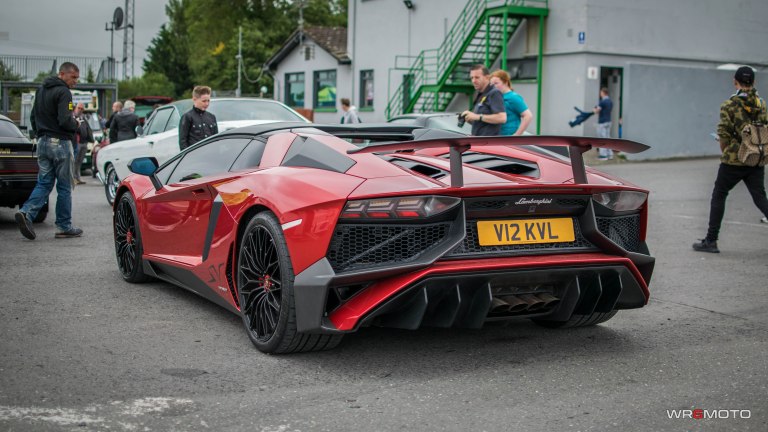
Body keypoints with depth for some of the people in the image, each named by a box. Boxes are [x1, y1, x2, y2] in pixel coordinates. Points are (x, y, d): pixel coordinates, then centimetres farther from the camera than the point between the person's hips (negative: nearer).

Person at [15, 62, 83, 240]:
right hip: (60, 143, -8)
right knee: (64, 187, 2)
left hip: (42, 142, 8)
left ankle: (26, 212, -13)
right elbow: (65, 121, -23)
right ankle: (64, 227, 7)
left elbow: (33, 118, 18)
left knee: (43, 183, 8)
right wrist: (76, 124, -4)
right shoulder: (63, 92, -14)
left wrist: (40, 134, 20)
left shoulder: (41, 91, 15)